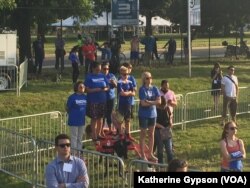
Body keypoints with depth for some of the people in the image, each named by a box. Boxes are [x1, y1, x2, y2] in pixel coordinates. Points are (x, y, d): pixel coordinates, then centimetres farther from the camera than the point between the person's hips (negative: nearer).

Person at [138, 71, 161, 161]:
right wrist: (154, 102, -10)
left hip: (153, 114, 5)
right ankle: (143, 155, 9)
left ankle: (151, 154, 20)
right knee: (143, 134, 4)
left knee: (151, 134, 11)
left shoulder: (154, 88, 3)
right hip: (143, 115, -5)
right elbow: (143, 103, -18)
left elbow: (159, 101, -5)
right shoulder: (142, 89, -11)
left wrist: (149, 102, -16)